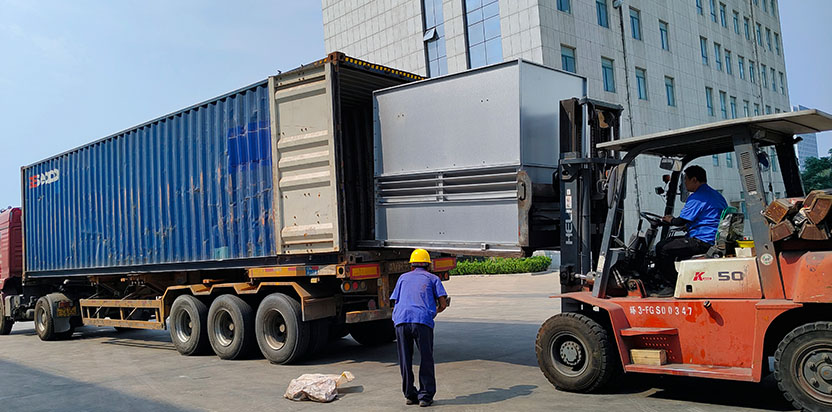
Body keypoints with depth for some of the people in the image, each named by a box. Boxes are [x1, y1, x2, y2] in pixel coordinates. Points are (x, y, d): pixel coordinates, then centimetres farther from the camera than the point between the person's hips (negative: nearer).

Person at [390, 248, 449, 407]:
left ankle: (410, 395, 18)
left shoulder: (403, 278, 27)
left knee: (405, 360, 12)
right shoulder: (433, 278, 20)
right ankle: (425, 396, 8)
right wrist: (436, 311, 32)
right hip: (423, 321, -2)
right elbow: (443, 303, 12)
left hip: (401, 319, 2)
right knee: (426, 359, 8)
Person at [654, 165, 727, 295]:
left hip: (702, 242, -11)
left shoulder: (697, 197, -13)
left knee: (662, 248, -12)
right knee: (672, 242, 24)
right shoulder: (717, 195, 18)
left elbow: (681, 221, -14)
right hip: (715, 240, 11)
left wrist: (670, 220, 7)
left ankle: (673, 286, -5)